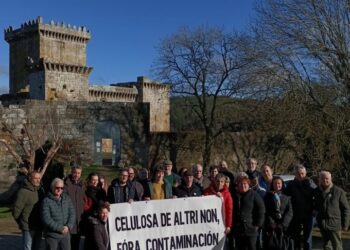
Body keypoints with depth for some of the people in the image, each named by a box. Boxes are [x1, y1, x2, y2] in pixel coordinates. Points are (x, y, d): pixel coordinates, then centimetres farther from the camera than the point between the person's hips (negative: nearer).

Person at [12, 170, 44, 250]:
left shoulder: (41, 190, 6)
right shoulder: (23, 192, -15)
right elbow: (16, 210, -13)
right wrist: (21, 223, -1)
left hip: (38, 227, 7)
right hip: (28, 228, -7)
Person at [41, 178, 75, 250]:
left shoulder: (67, 199, 5)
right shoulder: (46, 201, -12)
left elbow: (72, 214, 3)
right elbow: (46, 219, -20)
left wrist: (68, 226, -12)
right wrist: (60, 228, -18)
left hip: (65, 234, 5)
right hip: (52, 235, -5)